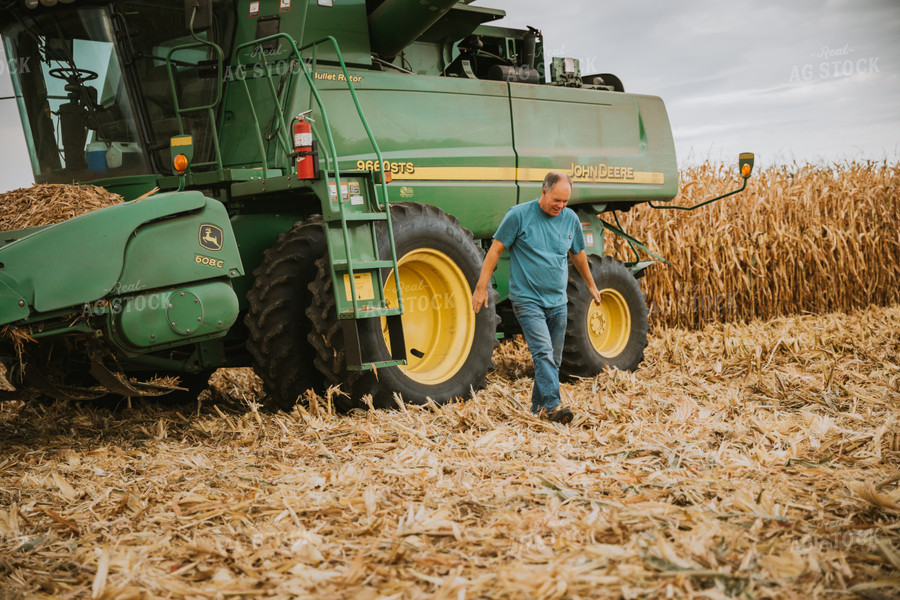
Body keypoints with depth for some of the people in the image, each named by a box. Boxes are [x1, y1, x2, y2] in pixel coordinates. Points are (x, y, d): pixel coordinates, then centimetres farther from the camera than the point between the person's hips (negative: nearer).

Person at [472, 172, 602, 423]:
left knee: (553, 359, 9)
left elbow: (578, 254, 23)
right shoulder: (519, 215, -8)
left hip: (557, 301, 6)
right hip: (527, 298, -5)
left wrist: (591, 285, 33)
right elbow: (495, 250, -5)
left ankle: (538, 408, 20)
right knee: (543, 352, -18)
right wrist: (481, 288, -8)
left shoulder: (570, 219, 7)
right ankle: (551, 405, -22)